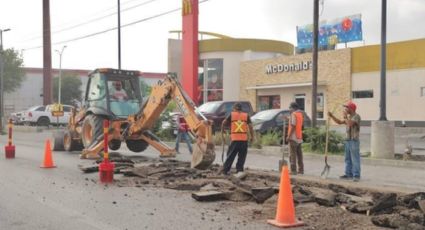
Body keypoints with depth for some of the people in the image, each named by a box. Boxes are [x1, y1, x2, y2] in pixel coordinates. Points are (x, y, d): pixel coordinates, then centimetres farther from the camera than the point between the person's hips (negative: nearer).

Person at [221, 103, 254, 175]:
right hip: (244, 139, 0)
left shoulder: (232, 114, 6)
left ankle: (225, 170, 11)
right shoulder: (246, 115, 8)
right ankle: (239, 170, 6)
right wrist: (252, 137, 6)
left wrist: (222, 133, 17)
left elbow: (223, 123, 4)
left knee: (230, 155, 9)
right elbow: (250, 126, 0)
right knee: (242, 156, 9)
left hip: (234, 139, 0)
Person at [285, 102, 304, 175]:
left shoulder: (294, 114, -13)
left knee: (292, 154, -6)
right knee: (299, 154, 12)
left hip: (293, 137, -9)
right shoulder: (300, 114, 14)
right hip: (299, 137, 9)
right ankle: (301, 169, 15)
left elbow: (293, 126, -19)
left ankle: (293, 170, -7)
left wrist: (288, 136, -17)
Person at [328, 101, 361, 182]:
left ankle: (356, 176, -6)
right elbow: (339, 122, 22)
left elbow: (350, 124, -23)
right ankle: (348, 174, 16)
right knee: (348, 159, 11)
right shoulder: (349, 117, 18)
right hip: (348, 140, 9)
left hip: (354, 141, -9)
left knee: (355, 159, -8)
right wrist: (331, 116, 13)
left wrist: (345, 117, -10)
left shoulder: (356, 116, -9)